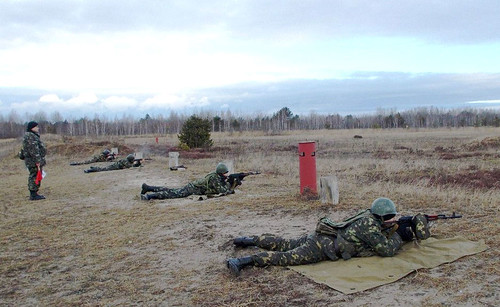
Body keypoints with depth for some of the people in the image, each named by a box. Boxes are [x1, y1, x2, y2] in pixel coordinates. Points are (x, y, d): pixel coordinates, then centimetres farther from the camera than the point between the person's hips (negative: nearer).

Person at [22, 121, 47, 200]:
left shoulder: (34, 136, 19)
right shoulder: (30, 136, -15)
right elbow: (33, 150, -22)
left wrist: (39, 161, 24)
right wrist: (37, 161, -23)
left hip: (35, 161, 11)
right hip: (34, 161, -11)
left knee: (34, 177, 13)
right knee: (34, 177, -8)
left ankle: (34, 194, 19)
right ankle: (33, 195, -6)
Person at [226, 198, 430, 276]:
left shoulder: (375, 221, 15)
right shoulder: (369, 225, -14)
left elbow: (388, 234, 30)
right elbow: (387, 250, -14)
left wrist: (410, 232, 17)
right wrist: (399, 234, 2)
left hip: (321, 238, 9)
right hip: (323, 247, -9)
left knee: (284, 245, 17)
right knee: (286, 257, -20)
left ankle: (250, 240, 22)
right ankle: (243, 261, -29)